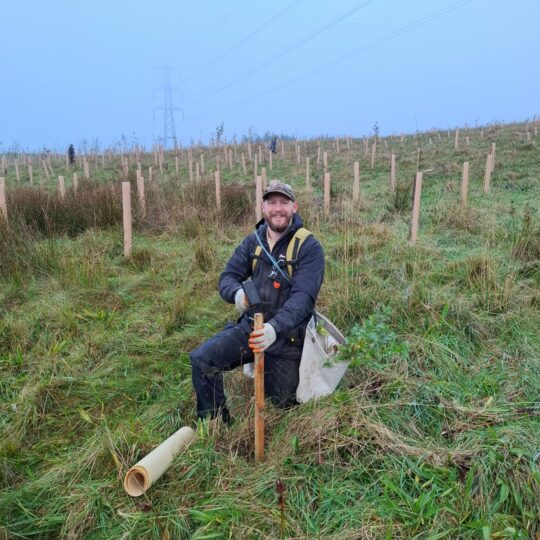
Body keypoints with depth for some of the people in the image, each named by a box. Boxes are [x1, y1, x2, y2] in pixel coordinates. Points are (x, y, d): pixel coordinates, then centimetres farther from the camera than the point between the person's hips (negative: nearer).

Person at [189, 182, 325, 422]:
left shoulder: (309, 247, -15)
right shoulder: (253, 241, 1)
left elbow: (303, 297, -26)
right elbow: (228, 276, 1)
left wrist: (275, 328, -42)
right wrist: (237, 293, -25)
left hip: (286, 335, -3)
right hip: (249, 326, 3)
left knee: (283, 403, 11)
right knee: (201, 359, -16)